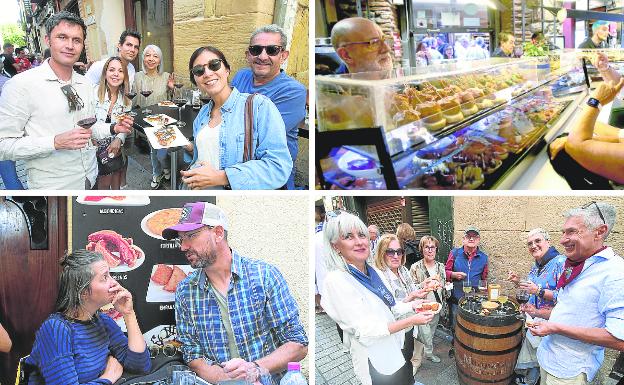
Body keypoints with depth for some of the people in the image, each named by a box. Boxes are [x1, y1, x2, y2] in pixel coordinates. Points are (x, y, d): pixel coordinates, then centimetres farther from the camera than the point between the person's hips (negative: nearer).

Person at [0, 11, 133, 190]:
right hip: (52, 186, -6)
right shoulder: (20, 85, -15)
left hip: (90, 178, 6)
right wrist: (56, 142, -27)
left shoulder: (85, 84, 5)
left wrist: (113, 128, -2)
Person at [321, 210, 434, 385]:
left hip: (397, 350, 7)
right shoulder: (336, 280, -23)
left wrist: (414, 305, 0)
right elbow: (365, 332, -25)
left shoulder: (372, 272, 2)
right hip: (376, 365, -7)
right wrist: (411, 321, -23)